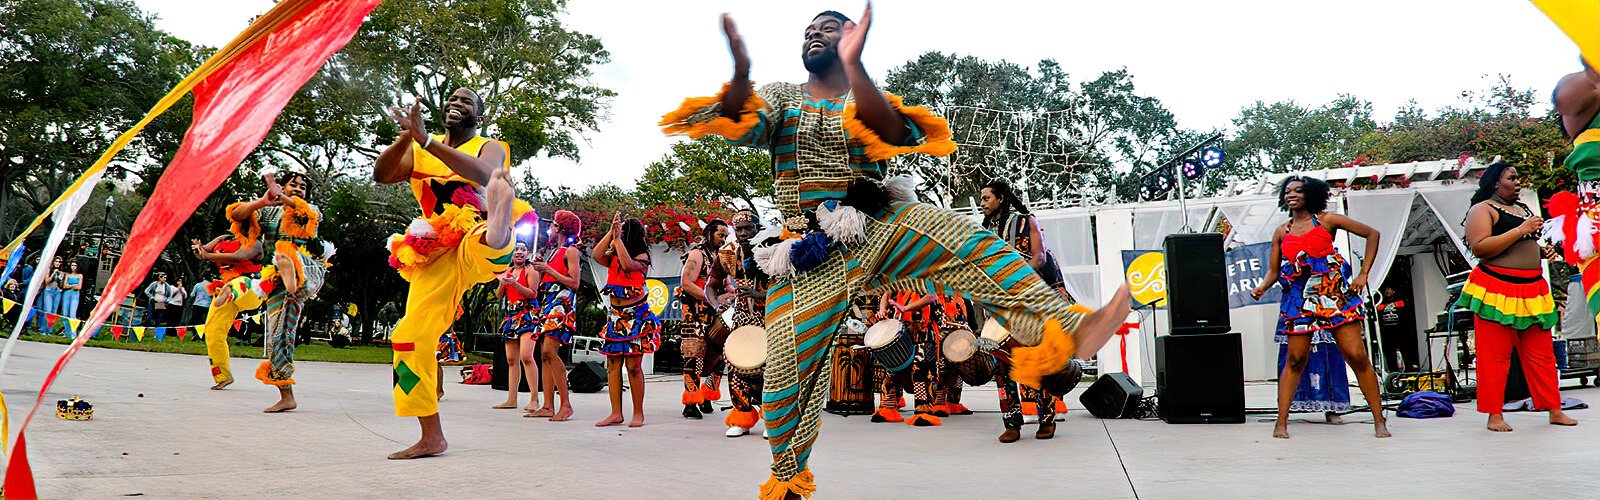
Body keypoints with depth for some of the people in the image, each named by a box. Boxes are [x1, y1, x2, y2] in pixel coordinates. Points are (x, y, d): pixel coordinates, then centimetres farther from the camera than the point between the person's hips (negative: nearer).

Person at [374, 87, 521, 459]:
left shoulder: (490, 148, 7)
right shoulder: (418, 151, 20)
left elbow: (484, 174, -18)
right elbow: (381, 175, 1)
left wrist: (426, 141, -24)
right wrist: (406, 137, -17)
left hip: (475, 242, -4)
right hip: (438, 258, 4)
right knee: (411, 337, -5)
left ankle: (498, 235, -78)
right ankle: (432, 437, 3)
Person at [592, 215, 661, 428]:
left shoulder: (642, 256, -2)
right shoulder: (612, 257, 12)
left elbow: (628, 264, -23)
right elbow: (597, 256, -8)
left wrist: (617, 238, -16)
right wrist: (611, 232, -10)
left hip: (637, 317, -6)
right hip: (616, 316, 6)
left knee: (633, 366, -6)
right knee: (612, 365, 2)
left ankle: (638, 413, 2)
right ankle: (616, 413, 6)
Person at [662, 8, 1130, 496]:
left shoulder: (867, 100, 12)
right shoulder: (781, 98, 15)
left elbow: (893, 137, -13)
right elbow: (739, 125, -7)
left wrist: (853, 66, -28)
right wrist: (740, 72, -28)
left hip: (876, 229, 0)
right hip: (813, 253, 0)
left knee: (969, 244, -26)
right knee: (789, 371, -5)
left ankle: (1066, 331, -39)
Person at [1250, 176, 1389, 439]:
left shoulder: (1326, 220, 4)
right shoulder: (1281, 232, 13)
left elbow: (1372, 234, 6)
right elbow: (1273, 272, 13)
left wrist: (1363, 274, -1)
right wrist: (1261, 288, -9)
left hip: (1335, 295, -2)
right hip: (1299, 300, 2)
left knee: (1357, 355, -6)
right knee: (1295, 359, -1)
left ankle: (1379, 420, 1)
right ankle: (1281, 423, 0)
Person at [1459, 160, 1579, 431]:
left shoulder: (1524, 209, 22)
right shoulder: (1482, 209, -2)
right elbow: (1479, 247, -17)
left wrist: (1544, 250, 14)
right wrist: (1520, 230, -18)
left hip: (1532, 290, 7)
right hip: (1496, 290, -7)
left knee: (1542, 354, 7)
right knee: (1495, 355, -5)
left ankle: (1554, 410, 13)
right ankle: (1495, 415, -1)